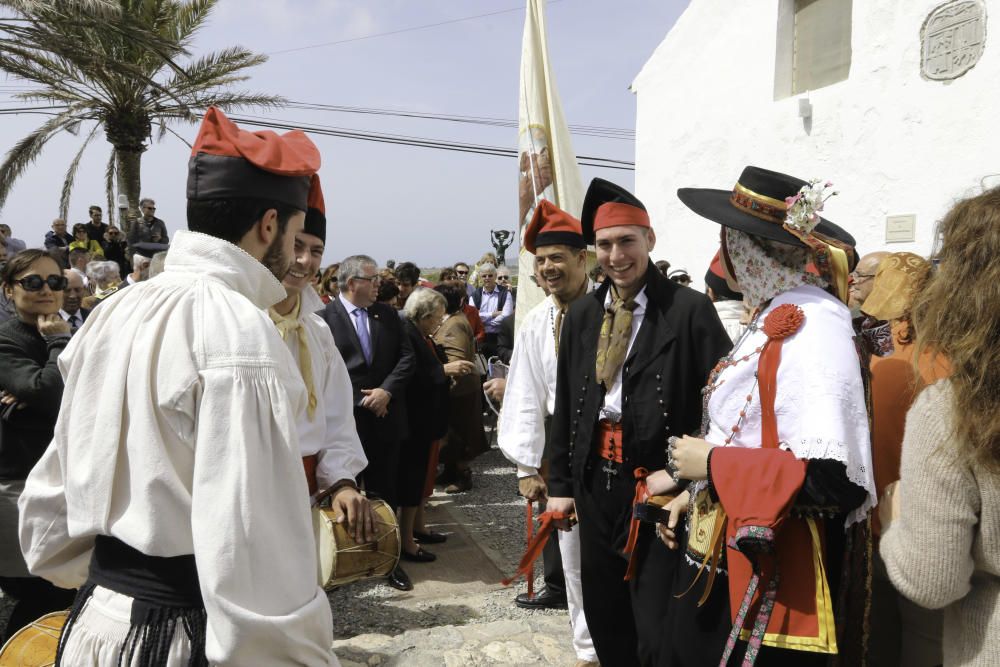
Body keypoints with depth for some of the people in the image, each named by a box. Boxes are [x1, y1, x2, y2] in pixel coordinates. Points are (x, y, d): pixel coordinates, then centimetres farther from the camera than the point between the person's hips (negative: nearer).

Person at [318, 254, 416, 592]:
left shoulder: (387, 314, 7)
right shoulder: (324, 317, -7)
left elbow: (406, 356, 5)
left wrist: (386, 390, -9)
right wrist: (360, 400, -10)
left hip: (385, 418, 4)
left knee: (385, 492, 12)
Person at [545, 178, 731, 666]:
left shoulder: (689, 309, -9)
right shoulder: (581, 315, 7)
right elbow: (565, 405, 11)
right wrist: (560, 483, 10)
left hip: (658, 482, -5)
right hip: (595, 480, 6)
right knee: (604, 619, 19)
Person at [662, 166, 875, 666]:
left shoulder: (812, 325, -22)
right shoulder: (777, 315, 7)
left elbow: (836, 478, -30)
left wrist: (712, 463, -20)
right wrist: (698, 493, 10)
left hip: (767, 578, -9)